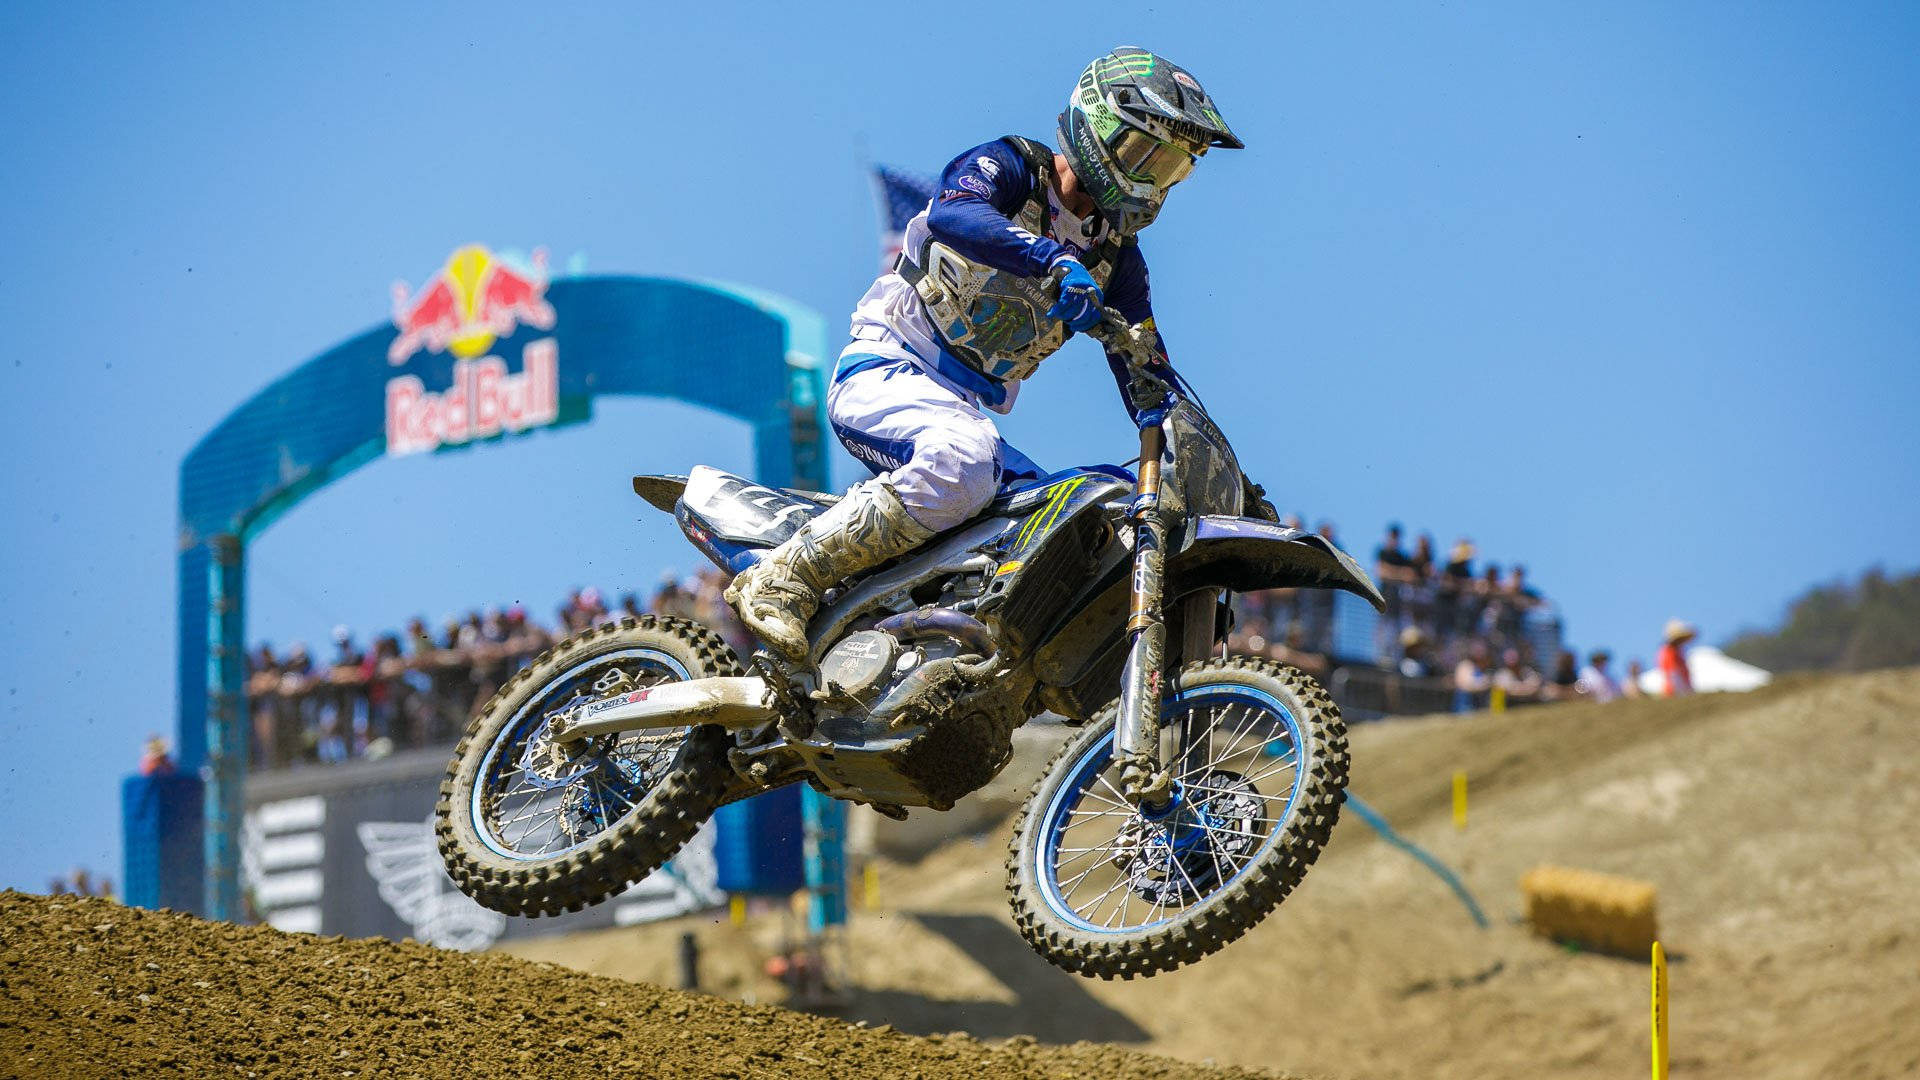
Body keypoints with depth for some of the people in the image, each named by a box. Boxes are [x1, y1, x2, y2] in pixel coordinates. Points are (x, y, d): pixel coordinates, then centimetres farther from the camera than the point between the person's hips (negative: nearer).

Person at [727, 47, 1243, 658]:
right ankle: (781, 582, -34)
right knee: (963, 461, -38)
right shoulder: (1009, 168, -6)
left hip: (968, 409, 8)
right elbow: (953, 216, -30)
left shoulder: (1117, 254, 14)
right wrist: (1054, 260, -44)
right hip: (885, 372, -8)